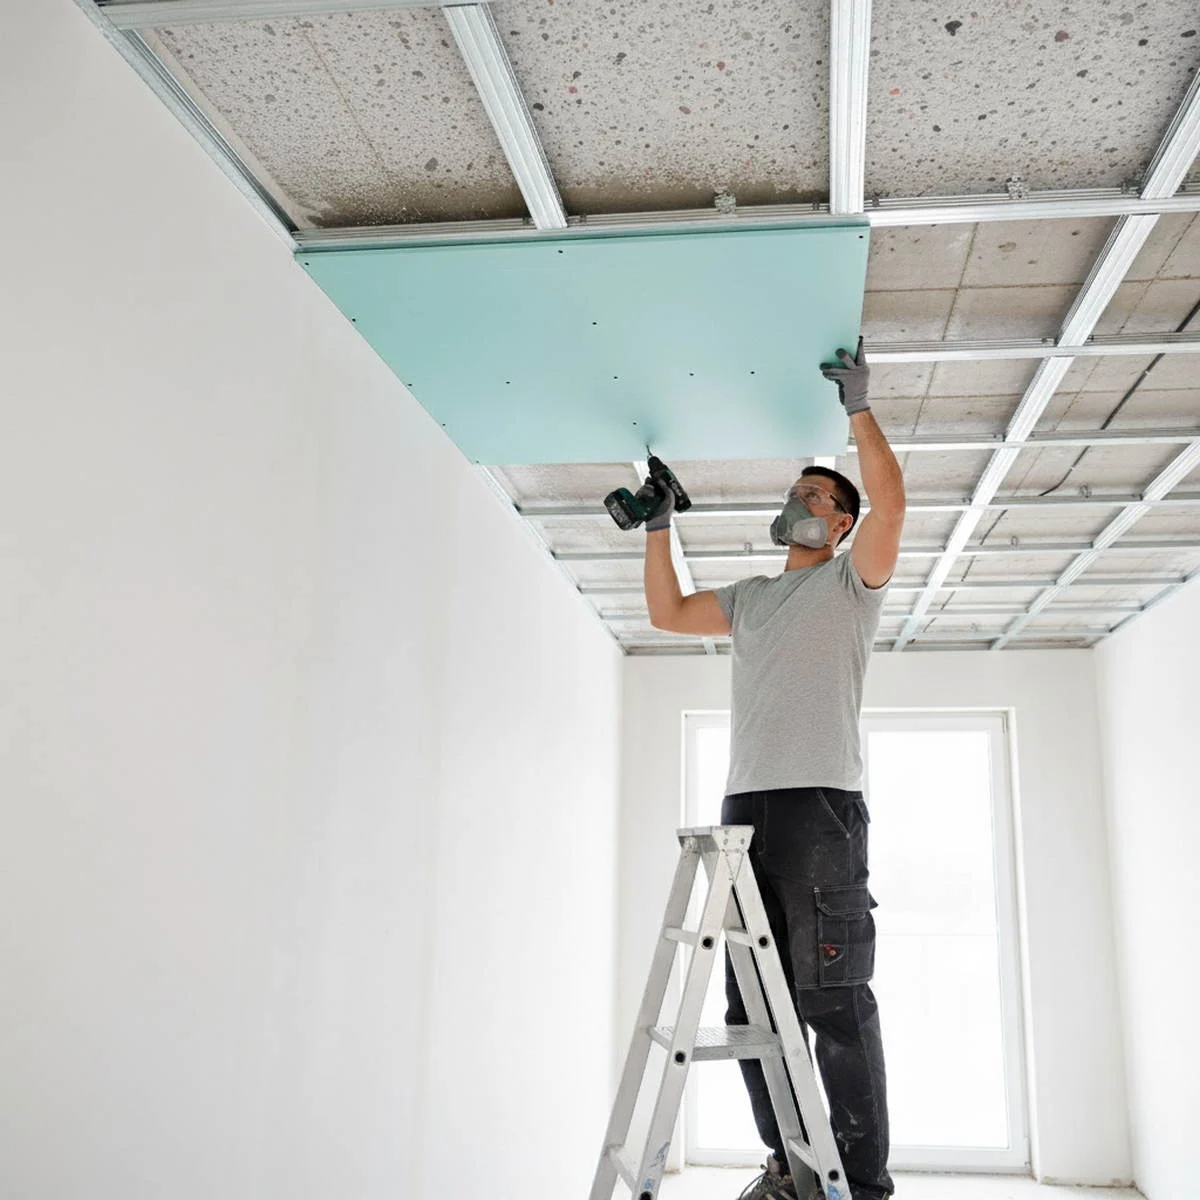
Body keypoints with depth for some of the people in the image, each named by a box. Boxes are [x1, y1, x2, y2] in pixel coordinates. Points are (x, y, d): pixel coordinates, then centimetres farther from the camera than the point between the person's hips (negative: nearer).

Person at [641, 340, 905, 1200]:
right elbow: (667, 611, 26)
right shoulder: (751, 597, 26)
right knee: (752, 1002, 7)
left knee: (832, 1000, -10)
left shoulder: (852, 582, 7)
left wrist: (859, 407, -3)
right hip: (744, 806, 7)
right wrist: (660, 524, 24)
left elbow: (891, 503, -9)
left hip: (821, 805, -7)